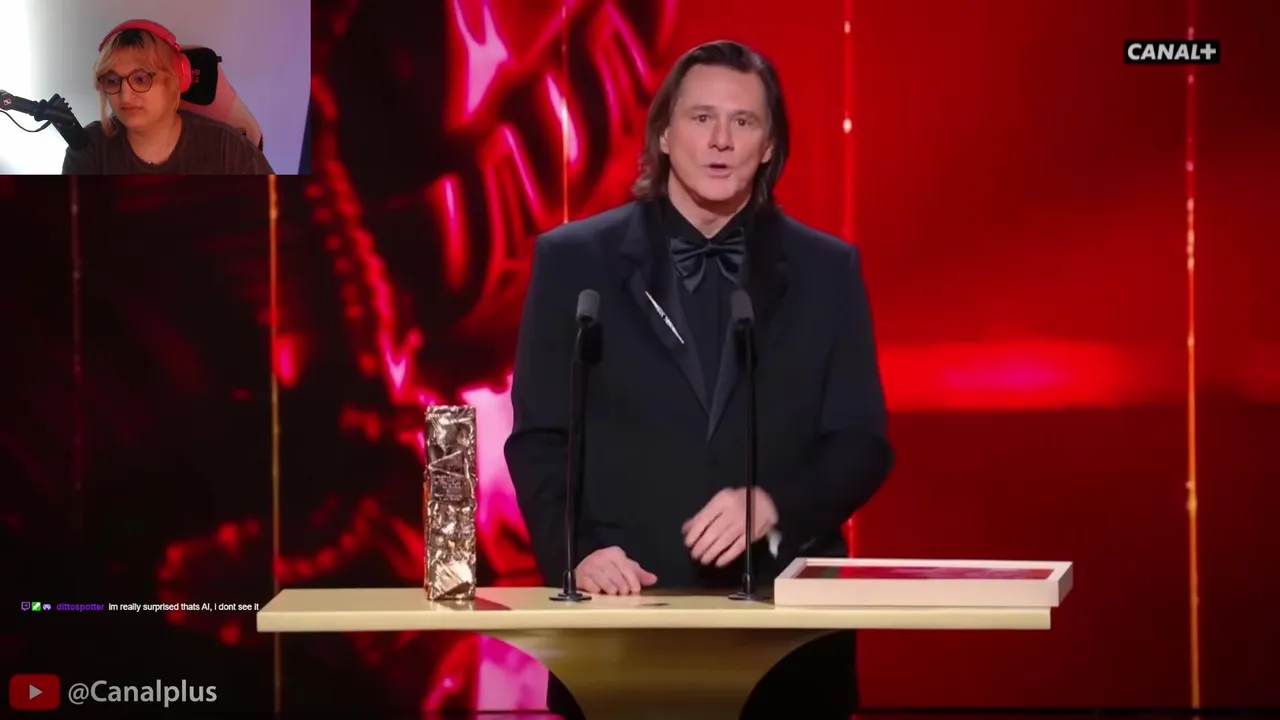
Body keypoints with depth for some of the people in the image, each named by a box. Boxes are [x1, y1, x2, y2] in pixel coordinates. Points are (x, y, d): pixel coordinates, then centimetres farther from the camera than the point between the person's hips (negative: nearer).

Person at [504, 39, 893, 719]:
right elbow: (540, 440, 1)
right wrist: (577, 554, -15)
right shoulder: (573, 259, 4)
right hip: (625, 606, -1)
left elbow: (861, 444, 4)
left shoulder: (827, 270, 7)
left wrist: (773, 505, -15)